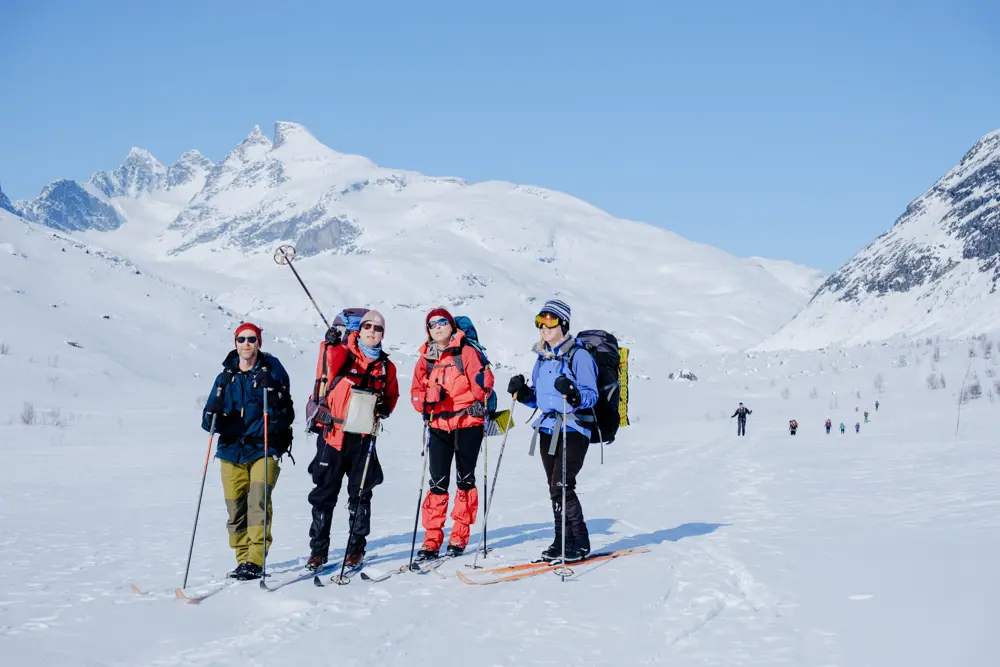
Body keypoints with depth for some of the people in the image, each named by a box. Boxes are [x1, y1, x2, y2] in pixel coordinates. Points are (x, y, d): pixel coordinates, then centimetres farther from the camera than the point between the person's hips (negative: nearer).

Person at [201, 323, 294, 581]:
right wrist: (212, 417, -11)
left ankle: (255, 561, -17)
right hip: (232, 449, 3)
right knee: (235, 507, 0)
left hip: (264, 447, -3)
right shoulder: (226, 377, 12)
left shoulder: (272, 371, 2)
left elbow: (286, 416, -5)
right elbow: (210, 418, 11)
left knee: (258, 499, -18)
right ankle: (243, 558, 12)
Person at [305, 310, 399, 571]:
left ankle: (356, 549, 18)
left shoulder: (387, 367, 10)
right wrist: (334, 344, -42)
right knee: (324, 493, 2)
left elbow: (392, 396, 17)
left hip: (363, 436, 2)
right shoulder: (345, 353, 1)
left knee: (360, 494, 7)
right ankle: (318, 550, 10)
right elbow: (334, 366, -21)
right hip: (333, 432, -2)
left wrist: (384, 406, -7)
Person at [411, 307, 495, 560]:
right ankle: (432, 540, 4)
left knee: (464, 478, 4)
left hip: (467, 421, -3)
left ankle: (459, 537, 13)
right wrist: (428, 399, -11)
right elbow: (416, 393, 6)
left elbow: (480, 388, -7)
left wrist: (483, 382, -26)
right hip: (439, 425, 3)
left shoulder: (466, 352, -2)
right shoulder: (425, 360, 10)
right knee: (437, 481, 1)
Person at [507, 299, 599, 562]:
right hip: (547, 429, 7)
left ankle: (580, 543, 0)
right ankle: (562, 540, 19)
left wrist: (573, 394, -35)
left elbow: (591, 395, -16)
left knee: (561, 486, -12)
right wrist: (523, 393, 0)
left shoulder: (579, 355, -9)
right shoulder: (542, 358, 13)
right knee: (554, 488, 9)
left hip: (573, 429, -7)